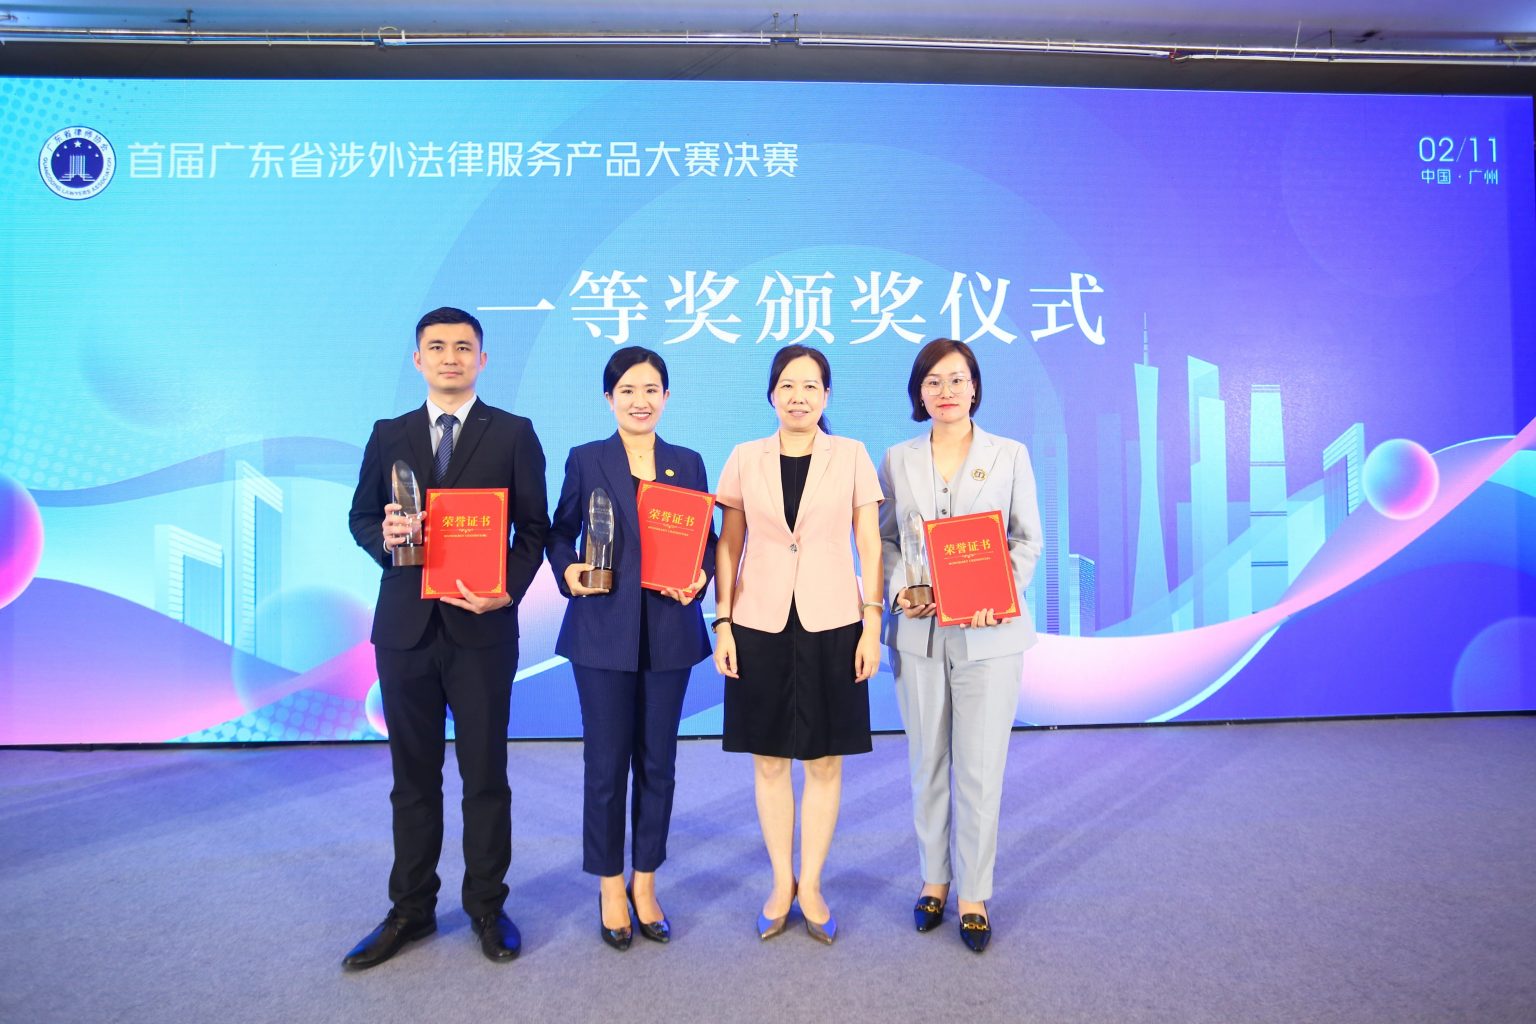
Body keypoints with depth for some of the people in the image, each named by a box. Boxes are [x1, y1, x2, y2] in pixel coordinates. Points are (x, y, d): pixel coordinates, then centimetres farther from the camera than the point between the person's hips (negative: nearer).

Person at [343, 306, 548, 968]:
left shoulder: (513, 434, 1)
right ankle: (411, 909, 28)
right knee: (412, 776, 14)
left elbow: (532, 527, -1)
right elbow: (360, 517, 12)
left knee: (485, 773, 8)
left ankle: (487, 905, 25)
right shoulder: (388, 435, 10)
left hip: (481, 628, -3)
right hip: (404, 627, 3)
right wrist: (383, 535, -11)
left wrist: (508, 589, -16)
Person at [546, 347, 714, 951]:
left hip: (669, 632, 2)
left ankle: (645, 884, 27)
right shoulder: (585, 461, 3)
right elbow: (559, 532, 7)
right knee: (606, 763, 5)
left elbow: (707, 539, 9)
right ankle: (609, 887, 23)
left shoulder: (688, 463, 7)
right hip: (603, 632, -1)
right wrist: (569, 572, -12)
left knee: (657, 762, 10)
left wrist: (699, 576, -10)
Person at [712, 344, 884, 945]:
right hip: (760, 625, 1)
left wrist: (872, 625, -4)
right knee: (769, 761, 10)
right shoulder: (745, 459, 3)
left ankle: (810, 885, 25)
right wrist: (722, 623, 0)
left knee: (824, 761, 8)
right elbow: (728, 547, 5)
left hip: (830, 625, -1)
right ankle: (780, 884, 28)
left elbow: (869, 546, 1)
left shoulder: (851, 456, 0)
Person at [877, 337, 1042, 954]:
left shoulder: (1009, 456, 4)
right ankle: (933, 879, 30)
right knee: (927, 763, 12)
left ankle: (974, 894, 18)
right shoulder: (897, 460, 7)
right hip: (919, 632, 2)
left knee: (981, 768, 1)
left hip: (988, 633, -1)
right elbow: (884, 538, 8)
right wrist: (899, 588, -9)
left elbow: (1028, 539, 4)